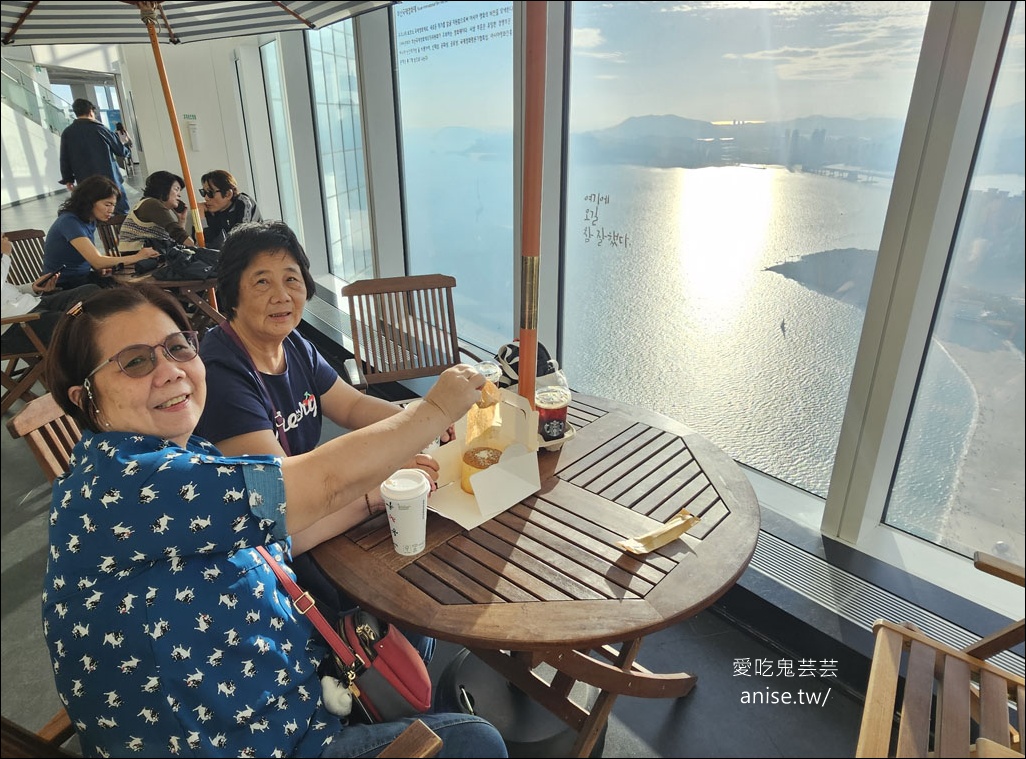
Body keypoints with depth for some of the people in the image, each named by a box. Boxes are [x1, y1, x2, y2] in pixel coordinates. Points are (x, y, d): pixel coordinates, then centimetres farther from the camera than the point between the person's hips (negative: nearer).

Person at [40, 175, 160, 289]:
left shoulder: (90, 221, 6)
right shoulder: (69, 222, -19)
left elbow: (93, 259, 3)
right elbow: (97, 262, -26)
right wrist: (137, 257, -20)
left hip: (84, 278, 7)